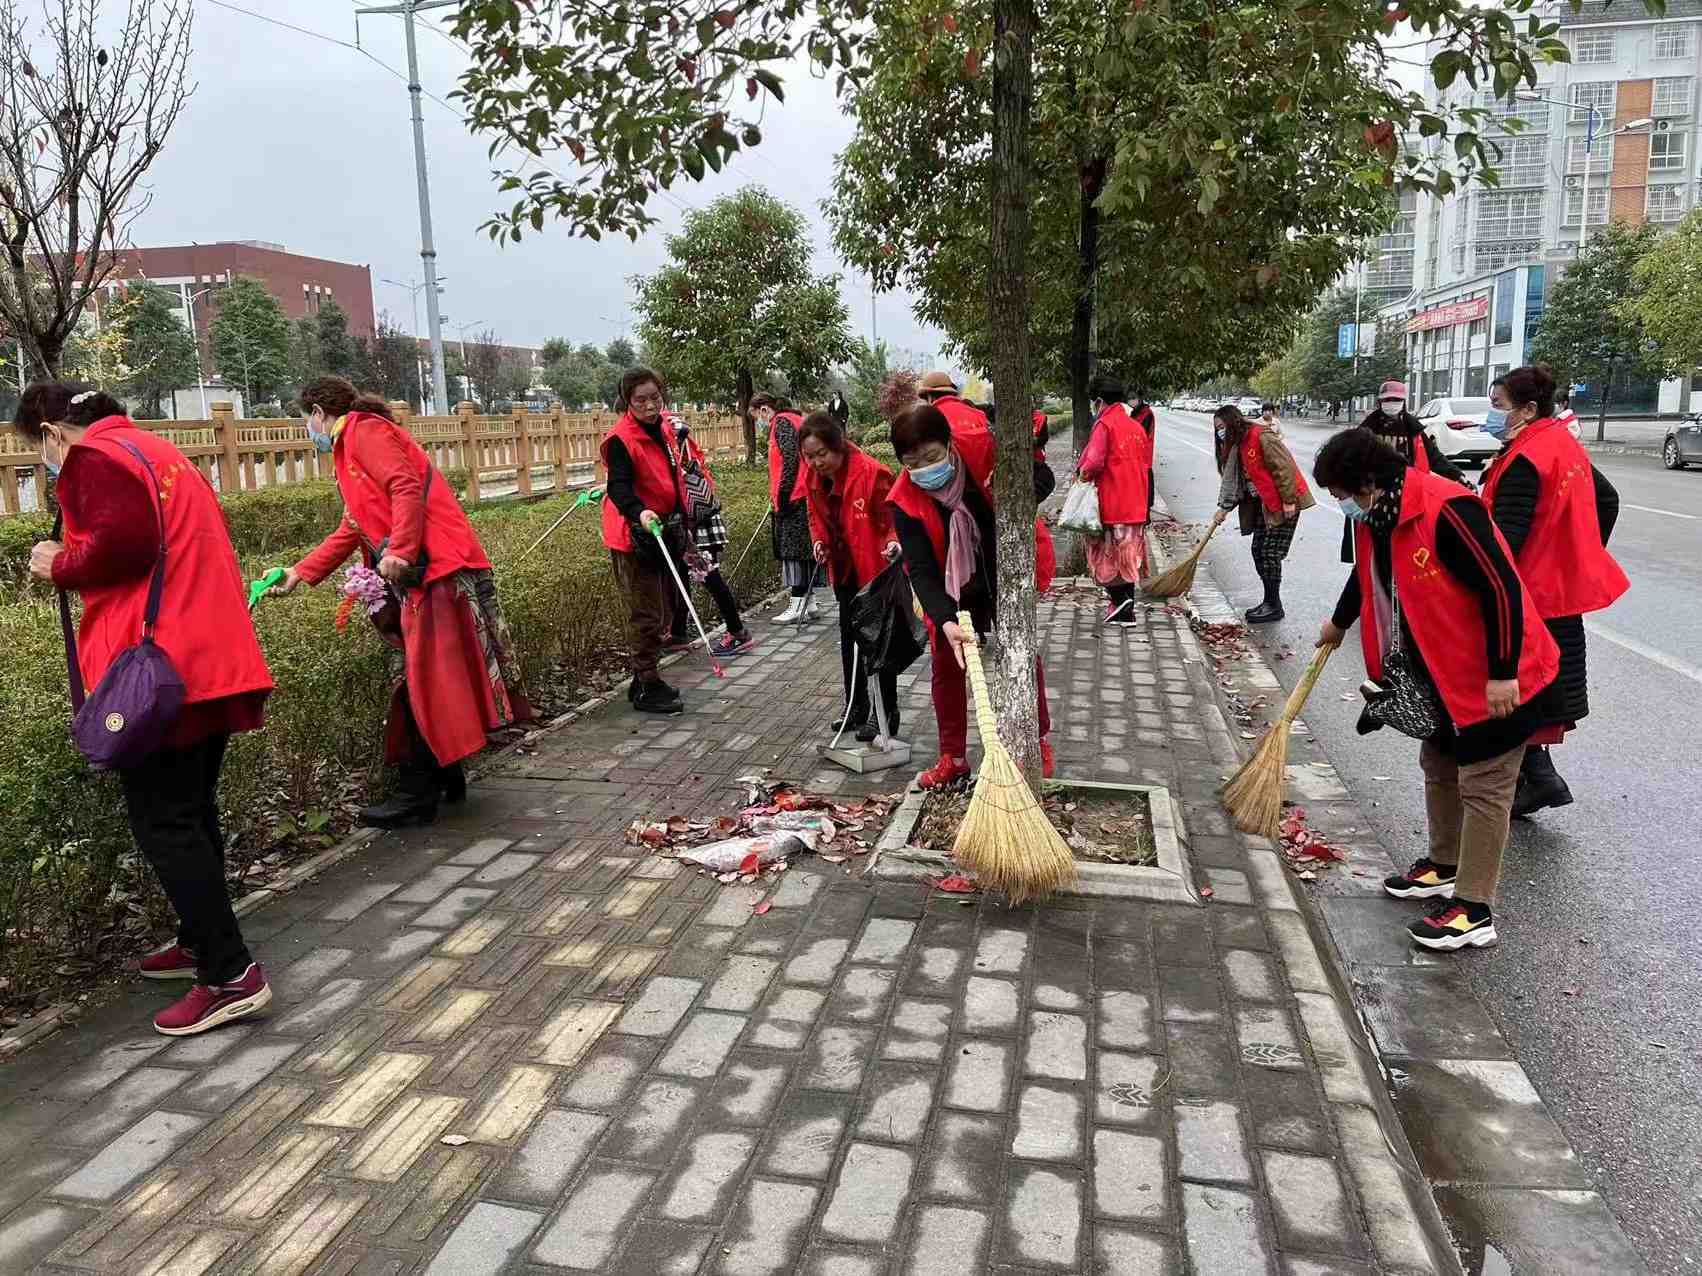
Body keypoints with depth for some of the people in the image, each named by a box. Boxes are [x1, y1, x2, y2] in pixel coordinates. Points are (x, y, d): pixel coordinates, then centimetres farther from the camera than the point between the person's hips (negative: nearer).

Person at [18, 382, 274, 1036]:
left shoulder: (92, 457, -5)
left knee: (162, 824, -5)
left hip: (159, 669, -9)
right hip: (213, 659, 9)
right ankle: (201, 942, 29)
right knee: (192, 812, 18)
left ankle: (231, 975, -6)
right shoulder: (157, 451, 22)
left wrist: (59, 566, -2)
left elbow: (120, 544, -19)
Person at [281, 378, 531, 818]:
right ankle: (446, 778, 21)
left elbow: (407, 487, -18)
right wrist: (300, 573, 31)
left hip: (438, 570, -10)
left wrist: (398, 550, -26)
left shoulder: (363, 429, -2)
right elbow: (351, 531, 30)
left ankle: (419, 796, -3)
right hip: (419, 574, 10)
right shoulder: (350, 448, 27)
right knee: (415, 679, 12)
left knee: (421, 682, -7)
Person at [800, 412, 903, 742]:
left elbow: (893, 519, -21)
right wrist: (819, 542, -6)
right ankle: (856, 705, 31)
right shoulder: (814, 479, -2)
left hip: (877, 568, -7)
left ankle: (887, 714, 12)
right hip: (845, 569, 7)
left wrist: (894, 542, -40)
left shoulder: (871, 473, -25)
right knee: (849, 637, 16)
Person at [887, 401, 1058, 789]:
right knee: (946, 665, 5)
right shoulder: (905, 500, -26)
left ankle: (1039, 741, 28)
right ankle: (953, 757, 19)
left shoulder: (986, 449, -27)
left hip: (1009, 572, 0)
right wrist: (945, 621, -44)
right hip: (952, 588, 1)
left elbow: (1043, 478, -13)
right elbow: (921, 568, -29)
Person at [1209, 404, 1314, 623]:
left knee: (1270, 555, -6)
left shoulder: (1261, 436, -18)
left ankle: (1274, 606, 4)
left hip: (1283, 504, -9)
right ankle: (1269, 602, 21)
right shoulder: (1236, 446, 11)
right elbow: (1232, 479, 13)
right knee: (1258, 551, 10)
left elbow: (1284, 467, -21)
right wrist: (1223, 508, 5)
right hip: (1263, 504, 9)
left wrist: (1288, 501, -21)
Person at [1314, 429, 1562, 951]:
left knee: (1482, 787, -1)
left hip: (1497, 680, -9)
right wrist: (1338, 623, 38)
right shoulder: (1379, 518, 1)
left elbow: (1501, 588, -28)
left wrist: (1502, 673, -25)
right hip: (1443, 675, 9)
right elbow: (1368, 576, 22)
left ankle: (1474, 911, 8)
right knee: (1438, 768, 21)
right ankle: (1445, 868, 39)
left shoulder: (1445, 510, -29)